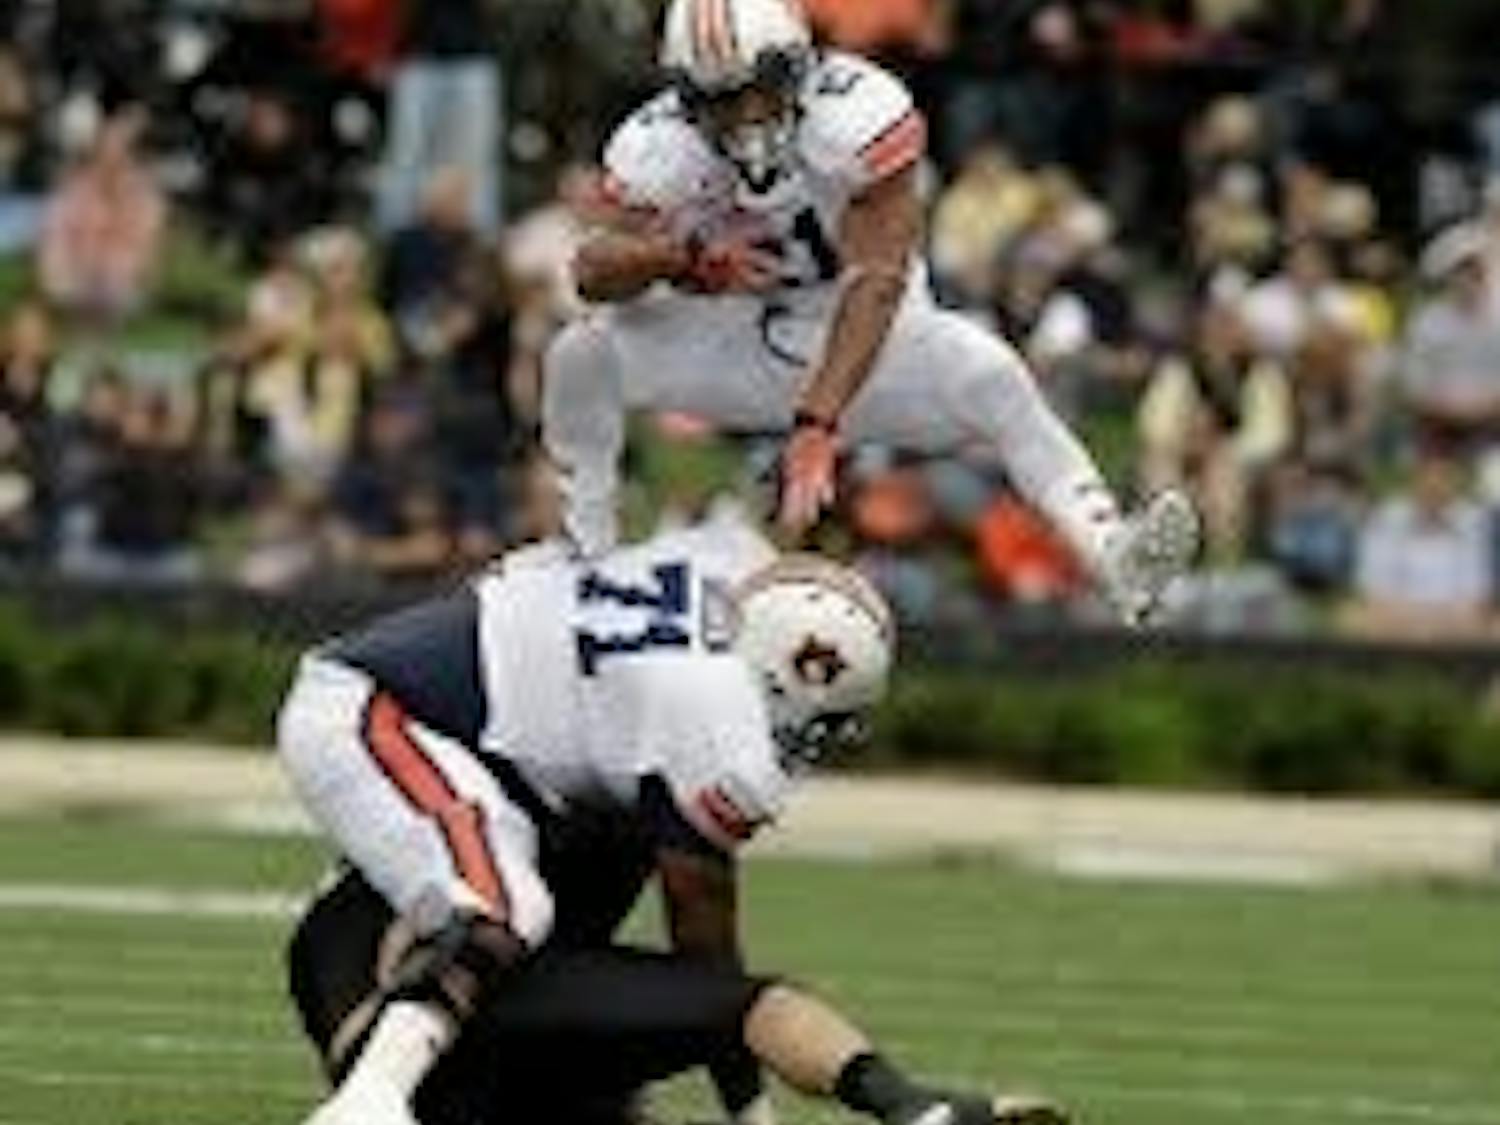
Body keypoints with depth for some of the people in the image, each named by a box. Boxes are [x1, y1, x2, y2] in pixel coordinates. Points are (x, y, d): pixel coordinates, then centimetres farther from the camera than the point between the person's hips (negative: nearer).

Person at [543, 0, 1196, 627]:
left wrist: (817, 425, -41)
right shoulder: (657, 146, -17)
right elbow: (594, 273, -21)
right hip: (732, 338, 2)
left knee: (988, 378, -29)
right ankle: (586, 561, -6)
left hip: (860, 339, -2)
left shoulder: (857, 112, -27)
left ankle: (1111, 557, -36)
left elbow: (876, 280, -32)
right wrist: (686, 256, -44)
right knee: (580, 356, -20)